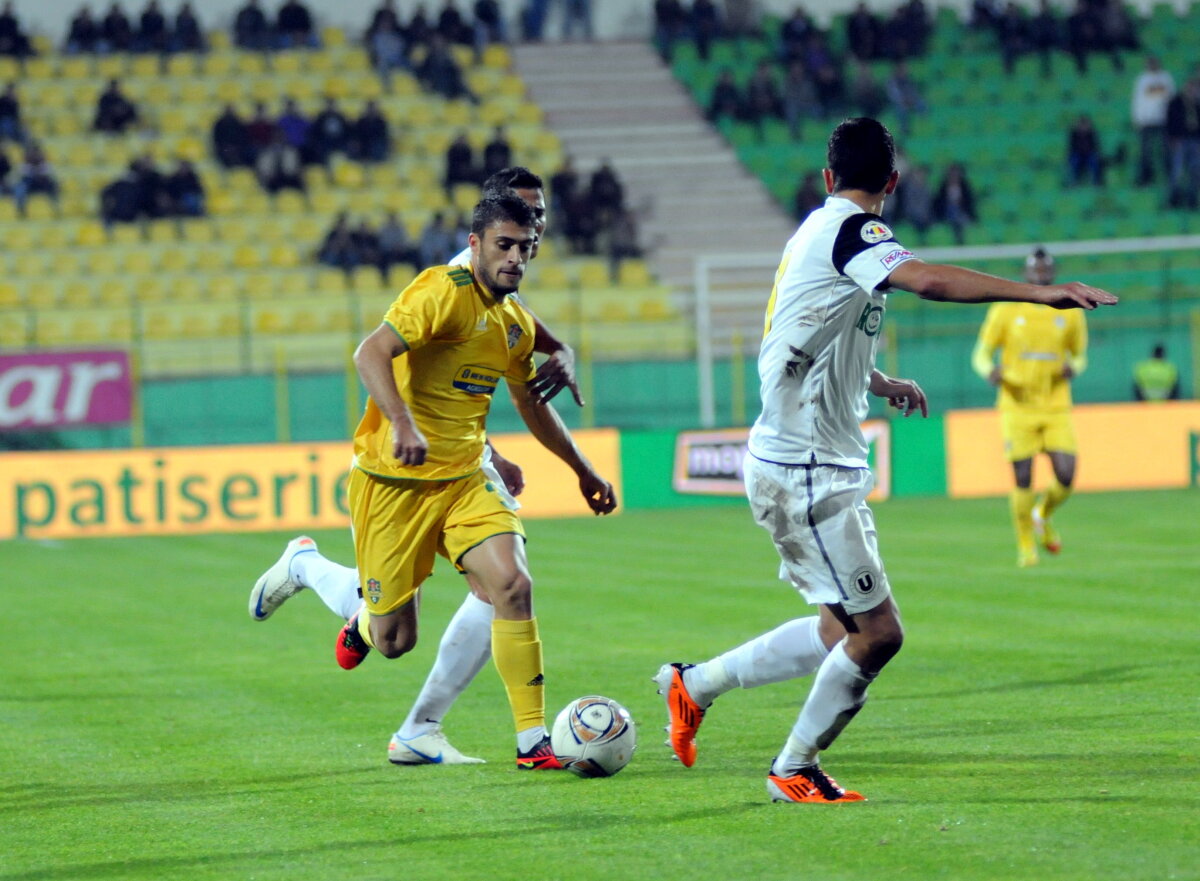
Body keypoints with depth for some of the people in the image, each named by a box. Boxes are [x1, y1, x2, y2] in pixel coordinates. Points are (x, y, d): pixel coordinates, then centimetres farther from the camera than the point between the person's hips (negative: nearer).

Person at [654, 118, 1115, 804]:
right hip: (805, 471, -10)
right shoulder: (850, 230, -14)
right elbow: (928, 280, -35)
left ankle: (695, 685, 25)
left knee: (842, 632, 14)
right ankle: (795, 771, 9)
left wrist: (881, 382, 45)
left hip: (823, 471, 10)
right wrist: (1041, 293, -38)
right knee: (878, 632, -6)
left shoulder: (822, 228, 15)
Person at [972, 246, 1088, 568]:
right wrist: (990, 370, -20)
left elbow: (1080, 355, 17)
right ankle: (1026, 546, 13)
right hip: (1018, 406, -2)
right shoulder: (1005, 310, 0)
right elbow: (981, 353, 4)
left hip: (1056, 408, 2)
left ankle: (1043, 517, 24)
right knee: (1023, 481, -5)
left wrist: (1073, 367, -8)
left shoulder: (1070, 312, 6)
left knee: (1066, 478, -9)